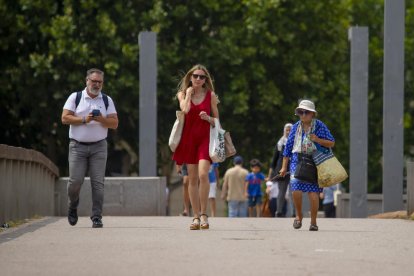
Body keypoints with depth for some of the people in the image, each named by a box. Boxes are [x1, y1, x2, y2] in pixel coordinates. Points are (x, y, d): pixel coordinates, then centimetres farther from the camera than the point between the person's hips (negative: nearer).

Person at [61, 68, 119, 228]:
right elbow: (65, 118, -3)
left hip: (98, 147, 1)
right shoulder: (75, 97, 6)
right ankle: (73, 207, 22)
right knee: (75, 181, -6)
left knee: (98, 183, -7)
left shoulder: (107, 101, 11)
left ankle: (97, 217, -5)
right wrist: (83, 120, -13)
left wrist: (102, 120, -13)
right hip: (78, 146, -1)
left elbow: (114, 124, 6)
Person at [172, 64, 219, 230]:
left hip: (205, 138, -2)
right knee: (193, 178, 3)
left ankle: (204, 214, -10)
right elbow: (185, 110, -14)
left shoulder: (210, 95, 5)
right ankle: (196, 217, 7)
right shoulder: (182, 94, 7)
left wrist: (208, 118, -9)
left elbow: (217, 121, 11)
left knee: (203, 174, -19)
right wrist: (189, 93, -4)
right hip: (189, 138, 2)